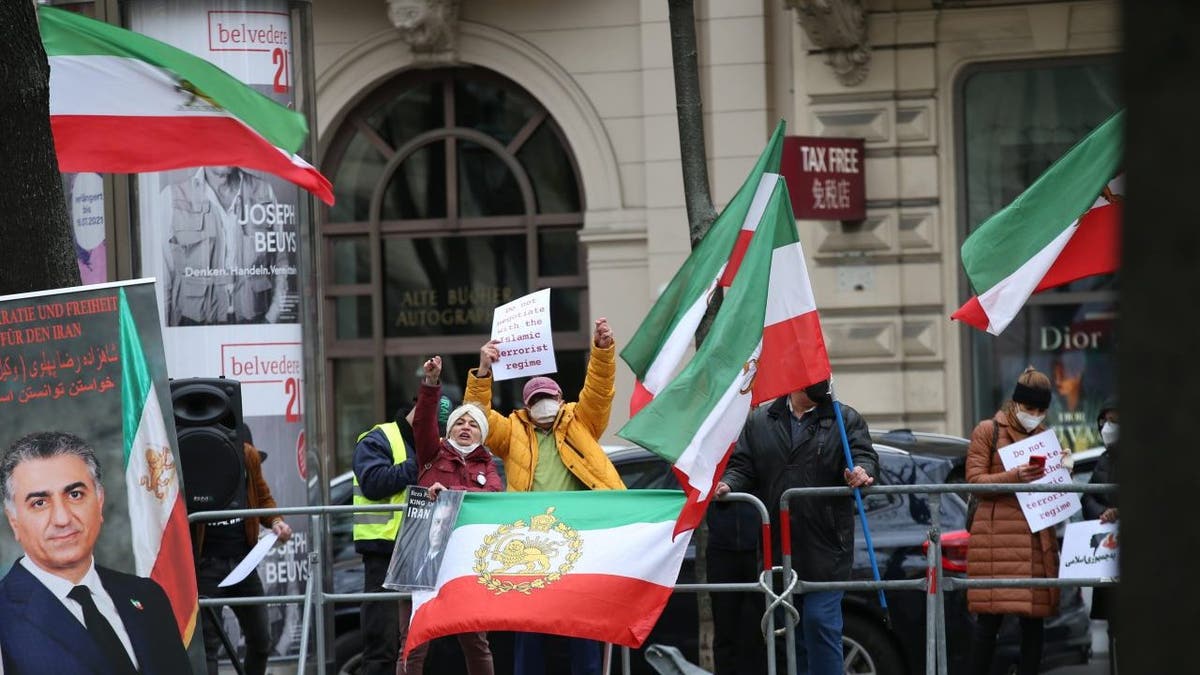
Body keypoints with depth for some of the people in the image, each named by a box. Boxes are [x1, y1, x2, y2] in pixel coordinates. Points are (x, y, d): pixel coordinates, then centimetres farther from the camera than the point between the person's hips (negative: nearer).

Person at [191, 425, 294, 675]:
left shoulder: (249, 456, 4)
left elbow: (263, 498, 19)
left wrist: (275, 521, -2)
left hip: (243, 559, 6)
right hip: (206, 563, -6)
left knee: (260, 639, 13)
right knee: (208, 644, -8)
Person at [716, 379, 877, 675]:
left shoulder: (845, 419, 6)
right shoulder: (760, 422, 12)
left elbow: (864, 455, -4)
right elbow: (743, 466, 10)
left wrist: (861, 470, -28)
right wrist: (728, 485, -12)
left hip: (824, 548, -3)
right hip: (779, 548, 3)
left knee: (820, 620, -11)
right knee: (795, 628, 10)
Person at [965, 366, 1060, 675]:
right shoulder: (987, 431, 4)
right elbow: (974, 480, -5)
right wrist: (1015, 477, -20)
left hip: (1037, 536, 5)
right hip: (997, 534, -5)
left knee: (1034, 617, 2)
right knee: (990, 616, -8)